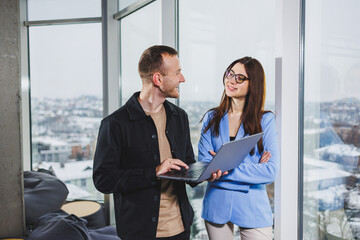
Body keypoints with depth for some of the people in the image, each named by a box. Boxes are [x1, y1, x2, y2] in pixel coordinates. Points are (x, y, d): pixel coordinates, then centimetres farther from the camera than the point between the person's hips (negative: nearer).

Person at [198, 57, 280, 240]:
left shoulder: (265, 120, -4)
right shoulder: (211, 118, 2)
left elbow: (271, 171, -12)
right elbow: (204, 163, -6)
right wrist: (251, 169, -16)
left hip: (252, 208, -1)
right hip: (216, 205, 2)